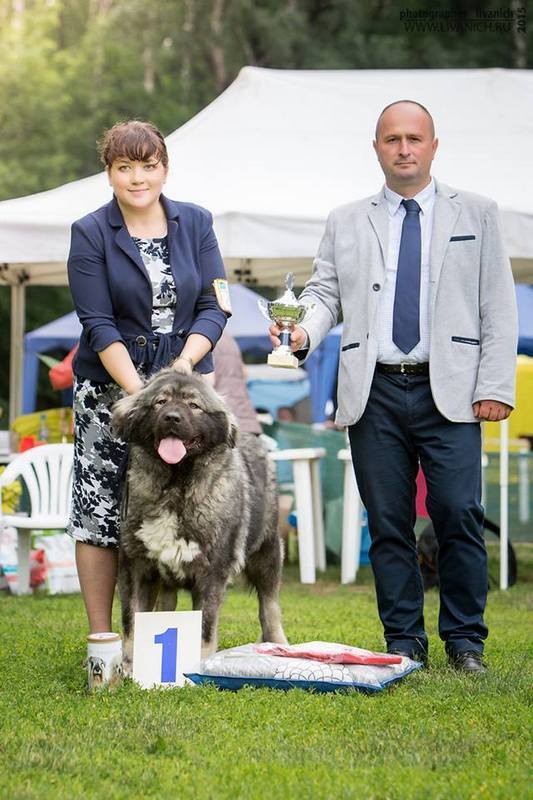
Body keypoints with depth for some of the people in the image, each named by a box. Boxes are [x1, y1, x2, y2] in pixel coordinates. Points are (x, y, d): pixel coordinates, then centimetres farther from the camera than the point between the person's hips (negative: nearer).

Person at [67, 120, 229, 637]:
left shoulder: (195, 224, 6)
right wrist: (139, 392, -19)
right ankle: (101, 639, 4)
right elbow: (98, 324, -9)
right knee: (100, 509, -4)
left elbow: (213, 307, 1)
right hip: (110, 388, -2)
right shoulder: (91, 234, -2)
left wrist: (185, 363, -16)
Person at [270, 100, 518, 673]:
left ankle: (465, 641, 5)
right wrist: (304, 332, -12)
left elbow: (498, 306, 7)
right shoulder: (346, 222, 15)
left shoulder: (476, 215, 11)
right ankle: (404, 642, 12)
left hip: (449, 391, -2)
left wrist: (495, 385, -3)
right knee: (387, 522, 3)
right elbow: (324, 292, 11)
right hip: (374, 393, 2)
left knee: (458, 514, -9)